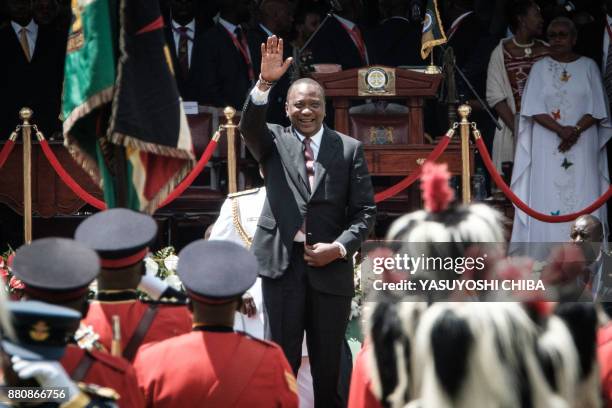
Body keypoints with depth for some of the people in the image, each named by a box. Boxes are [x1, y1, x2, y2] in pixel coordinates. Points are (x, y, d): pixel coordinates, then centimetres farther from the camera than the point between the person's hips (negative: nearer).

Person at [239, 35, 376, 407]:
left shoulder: (349, 149, 5)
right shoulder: (274, 143, 5)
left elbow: (365, 210, 3)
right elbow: (250, 126, -17)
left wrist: (340, 247, -12)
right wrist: (265, 83, -34)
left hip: (331, 266, 0)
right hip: (283, 264, 0)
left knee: (329, 364, 8)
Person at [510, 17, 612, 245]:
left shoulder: (588, 67, 6)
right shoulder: (540, 68, 6)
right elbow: (534, 109, -2)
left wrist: (576, 130, -15)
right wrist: (560, 130, -16)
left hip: (583, 146, 0)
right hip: (547, 146, 0)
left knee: (581, 195, -5)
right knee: (547, 198, -5)